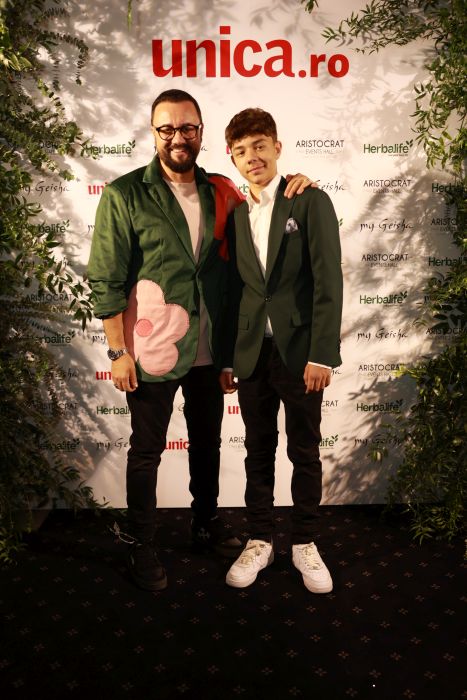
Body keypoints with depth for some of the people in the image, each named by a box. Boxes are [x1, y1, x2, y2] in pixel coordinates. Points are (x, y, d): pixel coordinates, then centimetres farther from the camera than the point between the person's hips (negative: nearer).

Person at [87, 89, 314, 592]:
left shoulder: (220, 192, 5)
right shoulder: (124, 195, -7)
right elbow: (107, 280, -9)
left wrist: (291, 188, -3)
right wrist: (118, 351, -13)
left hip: (208, 349, 5)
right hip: (152, 351, -4)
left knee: (207, 442, 19)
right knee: (146, 450, 10)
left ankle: (206, 523, 41)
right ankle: (141, 545, 29)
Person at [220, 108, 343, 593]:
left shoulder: (311, 202, -2)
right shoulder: (235, 215, 11)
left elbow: (327, 282, -9)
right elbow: (233, 290, 11)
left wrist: (322, 354, -16)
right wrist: (226, 358, 9)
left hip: (300, 350, -3)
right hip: (252, 352, 4)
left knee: (305, 451, 8)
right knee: (258, 450, 12)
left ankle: (305, 544, 25)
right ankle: (259, 541, 26)